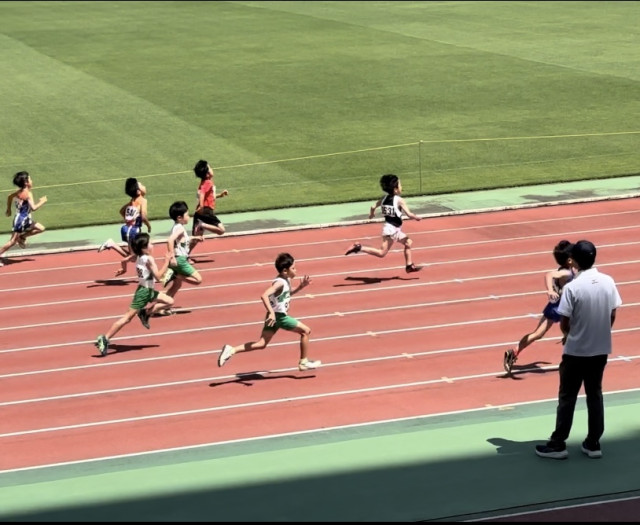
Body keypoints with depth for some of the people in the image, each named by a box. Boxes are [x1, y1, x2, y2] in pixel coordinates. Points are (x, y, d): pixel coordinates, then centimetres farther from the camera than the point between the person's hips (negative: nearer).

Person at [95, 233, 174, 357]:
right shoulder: (149, 259, -19)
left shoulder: (137, 256, 5)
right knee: (128, 317, -11)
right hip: (144, 291, -10)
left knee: (169, 301, 16)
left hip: (149, 290, 10)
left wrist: (123, 269, 39)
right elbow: (158, 276, -25)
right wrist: (166, 263, -17)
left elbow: (124, 260, 19)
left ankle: (146, 312, 11)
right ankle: (105, 339, -12)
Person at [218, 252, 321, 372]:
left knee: (262, 344, 5)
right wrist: (271, 312, -38)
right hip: (278, 316, -9)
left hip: (274, 316, 9)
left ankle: (232, 350, -5)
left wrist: (301, 286, 14)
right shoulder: (280, 282, -21)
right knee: (305, 331, 4)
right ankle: (304, 362, 15)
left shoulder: (286, 280, 9)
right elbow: (264, 295, -33)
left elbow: (288, 293, 30)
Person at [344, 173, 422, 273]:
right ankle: (359, 248, -13)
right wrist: (417, 218, 3)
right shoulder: (399, 200, -16)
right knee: (382, 253, -8)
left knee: (408, 243, 21)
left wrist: (371, 214, 31)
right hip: (391, 229, -9)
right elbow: (409, 214, -17)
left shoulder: (384, 198, 4)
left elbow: (373, 207, 9)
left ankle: (409, 266, 27)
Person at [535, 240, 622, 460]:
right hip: (601, 350, 4)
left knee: (567, 397, 6)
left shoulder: (573, 287, -19)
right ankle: (593, 444, 20)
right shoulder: (608, 282, -4)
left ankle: (558, 444, 12)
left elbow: (564, 322, -13)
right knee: (595, 395, 15)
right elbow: (612, 316, 4)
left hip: (576, 351, -4)